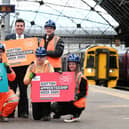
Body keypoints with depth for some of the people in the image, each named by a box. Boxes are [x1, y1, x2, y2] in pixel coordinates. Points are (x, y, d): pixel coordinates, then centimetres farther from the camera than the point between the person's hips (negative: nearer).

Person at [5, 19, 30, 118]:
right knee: (11, 90, 1)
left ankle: (23, 112, 10)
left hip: (24, 68, 0)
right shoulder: (8, 37, 9)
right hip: (12, 67, 0)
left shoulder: (29, 38, 10)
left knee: (23, 90, 4)